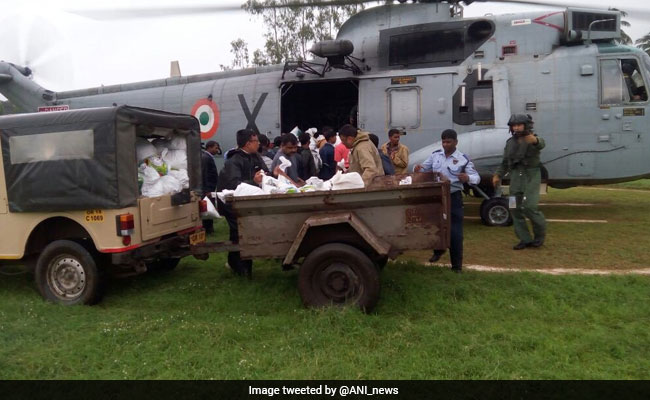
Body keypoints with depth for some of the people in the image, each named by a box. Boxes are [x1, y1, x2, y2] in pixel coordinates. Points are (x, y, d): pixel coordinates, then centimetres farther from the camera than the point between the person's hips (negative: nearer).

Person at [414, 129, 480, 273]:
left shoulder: (463, 159, -7)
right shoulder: (435, 155, 4)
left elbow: (476, 178, -9)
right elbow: (424, 168, 12)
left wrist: (467, 178, -33)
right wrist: (418, 169, -13)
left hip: (453, 197, -4)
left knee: (455, 231, -3)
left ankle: (457, 265, 10)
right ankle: (438, 250, 45)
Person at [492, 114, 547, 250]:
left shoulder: (534, 140, -5)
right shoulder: (510, 142, 12)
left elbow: (541, 144, -31)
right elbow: (505, 162, 18)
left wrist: (534, 140, -54)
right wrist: (498, 175, 4)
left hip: (531, 176, -5)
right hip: (515, 176, 6)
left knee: (529, 207, -15)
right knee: (516, 209, 4)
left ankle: (540, 232, 13)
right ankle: (525, 239, 14)